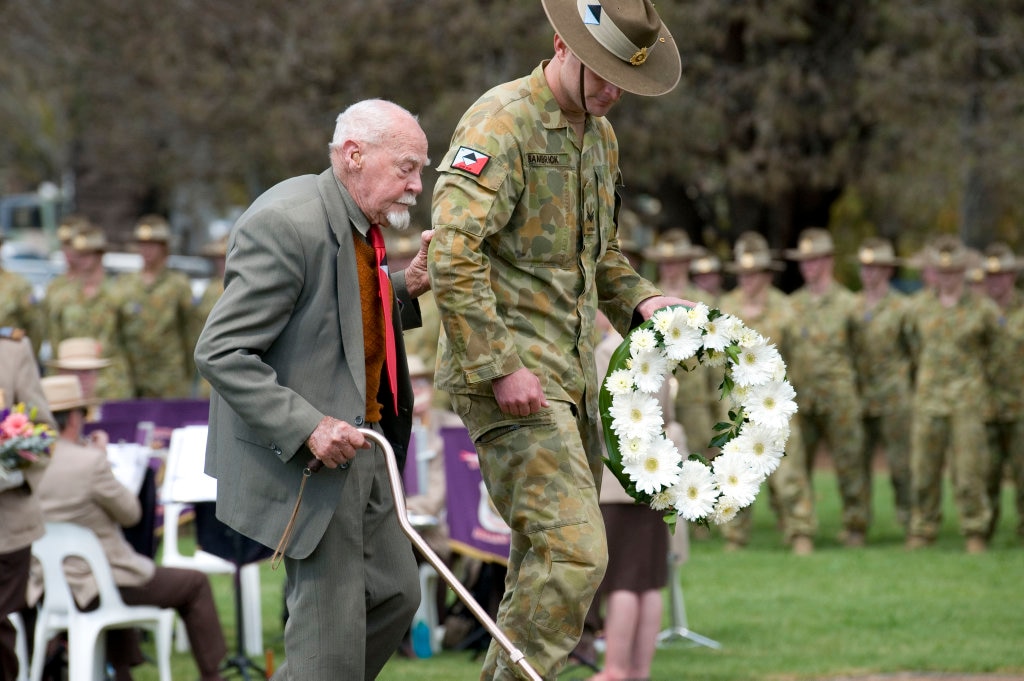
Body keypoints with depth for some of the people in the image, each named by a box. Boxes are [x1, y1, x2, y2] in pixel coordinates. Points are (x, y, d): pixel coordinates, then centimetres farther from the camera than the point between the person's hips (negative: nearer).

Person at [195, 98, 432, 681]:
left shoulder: (360, 225, 8)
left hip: (359, 444, 10)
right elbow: (221, 353, -23)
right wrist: (308, 427, -28)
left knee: (396, 595, 15)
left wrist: (403, 289, 4)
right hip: (301, 459, -10)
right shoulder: (288, 223, -22)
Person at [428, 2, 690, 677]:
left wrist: (639, 299, 10)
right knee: (573, 551, -17)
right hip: (511, 373, -9)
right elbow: (453, 255, -21)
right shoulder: (503, 123, -13)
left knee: (548, 554, 11)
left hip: (572, 369, 9)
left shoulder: (600, 135, 16)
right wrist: (499, 366, -23)